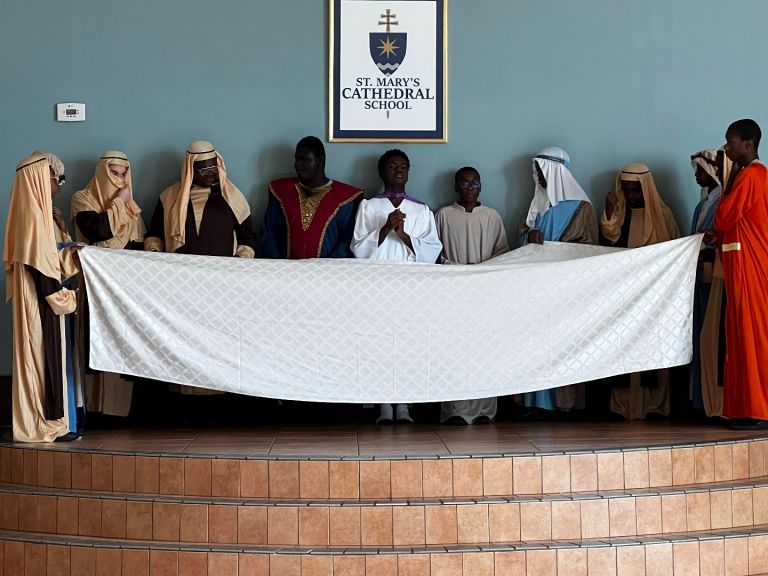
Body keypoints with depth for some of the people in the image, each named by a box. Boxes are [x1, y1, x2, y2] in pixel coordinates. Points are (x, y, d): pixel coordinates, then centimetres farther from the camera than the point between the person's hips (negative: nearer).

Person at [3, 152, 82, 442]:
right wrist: (66, 297, -13)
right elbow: (39, 265, -20)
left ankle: (36, 422, 19)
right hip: (40, 301, -10)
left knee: (39, 359, 12)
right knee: (44, 358, -3)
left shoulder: (34, 211, 12)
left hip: (38, 299, 10)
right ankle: (45, 425, 4)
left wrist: (72, 252, 8)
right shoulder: (34, 214, -17)